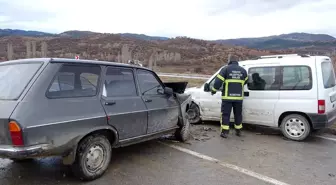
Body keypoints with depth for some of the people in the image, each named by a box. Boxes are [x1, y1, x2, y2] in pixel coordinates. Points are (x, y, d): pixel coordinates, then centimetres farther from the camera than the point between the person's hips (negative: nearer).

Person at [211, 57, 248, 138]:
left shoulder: (226, 69, -1)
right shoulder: (243, 70, 11)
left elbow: (218, 81, -8)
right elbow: (245, 81, 21)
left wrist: (214, 90, 3)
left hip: (227, 96, -3)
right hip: (239, 97, 4)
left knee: (225, 114, 3)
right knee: (238, 114, 16)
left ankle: (224, 132, 2)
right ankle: (238, 131, 25)